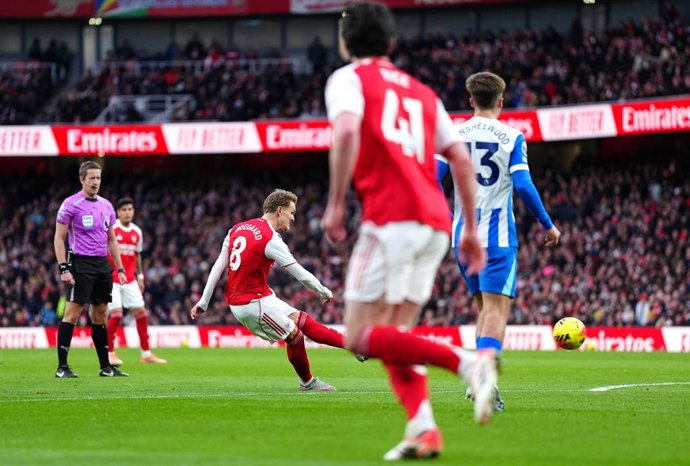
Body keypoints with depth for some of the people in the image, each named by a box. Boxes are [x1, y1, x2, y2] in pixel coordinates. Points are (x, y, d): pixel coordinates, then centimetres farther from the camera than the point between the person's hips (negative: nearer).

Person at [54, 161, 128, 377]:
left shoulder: (106, 205, 14)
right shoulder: (70, 204, -6)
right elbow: (59, 239, -7)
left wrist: (120, 269, 14)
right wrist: (63, 269, -15)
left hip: (102, 264, 6)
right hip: (80, 264, -6)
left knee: (100, 315, 10)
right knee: (72, 313, -9)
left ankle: (105, 367, 15)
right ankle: (62, 367, -7)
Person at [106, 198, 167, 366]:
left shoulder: (137, 232, 9)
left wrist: (140, 276, 17)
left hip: (130, 280, 6)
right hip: (112, 279, -6)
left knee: (141, 312, 3)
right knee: (116, 314, -13)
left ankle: (146, 353, 12)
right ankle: (110, 353, -1)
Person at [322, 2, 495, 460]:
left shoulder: (349, 79, 6)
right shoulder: (421, 92, 24)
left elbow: (347, 131, -15)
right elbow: (461, 157, 18)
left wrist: (336, 203, -11)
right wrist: (471, 228, 21)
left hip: (392, 219, -7)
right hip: (435, 222, 7)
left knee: (361, 336, -6)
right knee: (393, 336, 12)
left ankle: (468, 362, -23)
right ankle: (423, 428, -8)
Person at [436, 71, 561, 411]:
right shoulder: (511, 137, -4)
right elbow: (523, 186, -11)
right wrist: (548, 225, 0)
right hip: (497, 236, -4)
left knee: (485, 307, 18)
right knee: (497, 309, -7)